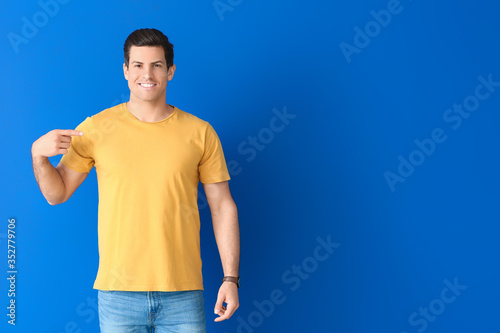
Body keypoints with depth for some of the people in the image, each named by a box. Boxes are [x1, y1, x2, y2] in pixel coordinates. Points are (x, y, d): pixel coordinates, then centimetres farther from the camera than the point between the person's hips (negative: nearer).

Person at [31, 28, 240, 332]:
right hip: (118, 293, 0)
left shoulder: (200, 133, 2)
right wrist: (38, 155, -12)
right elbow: (57, 194, 7)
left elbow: (223, 207, 4)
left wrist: (231, 279, -1)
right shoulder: (96, 129, 1)